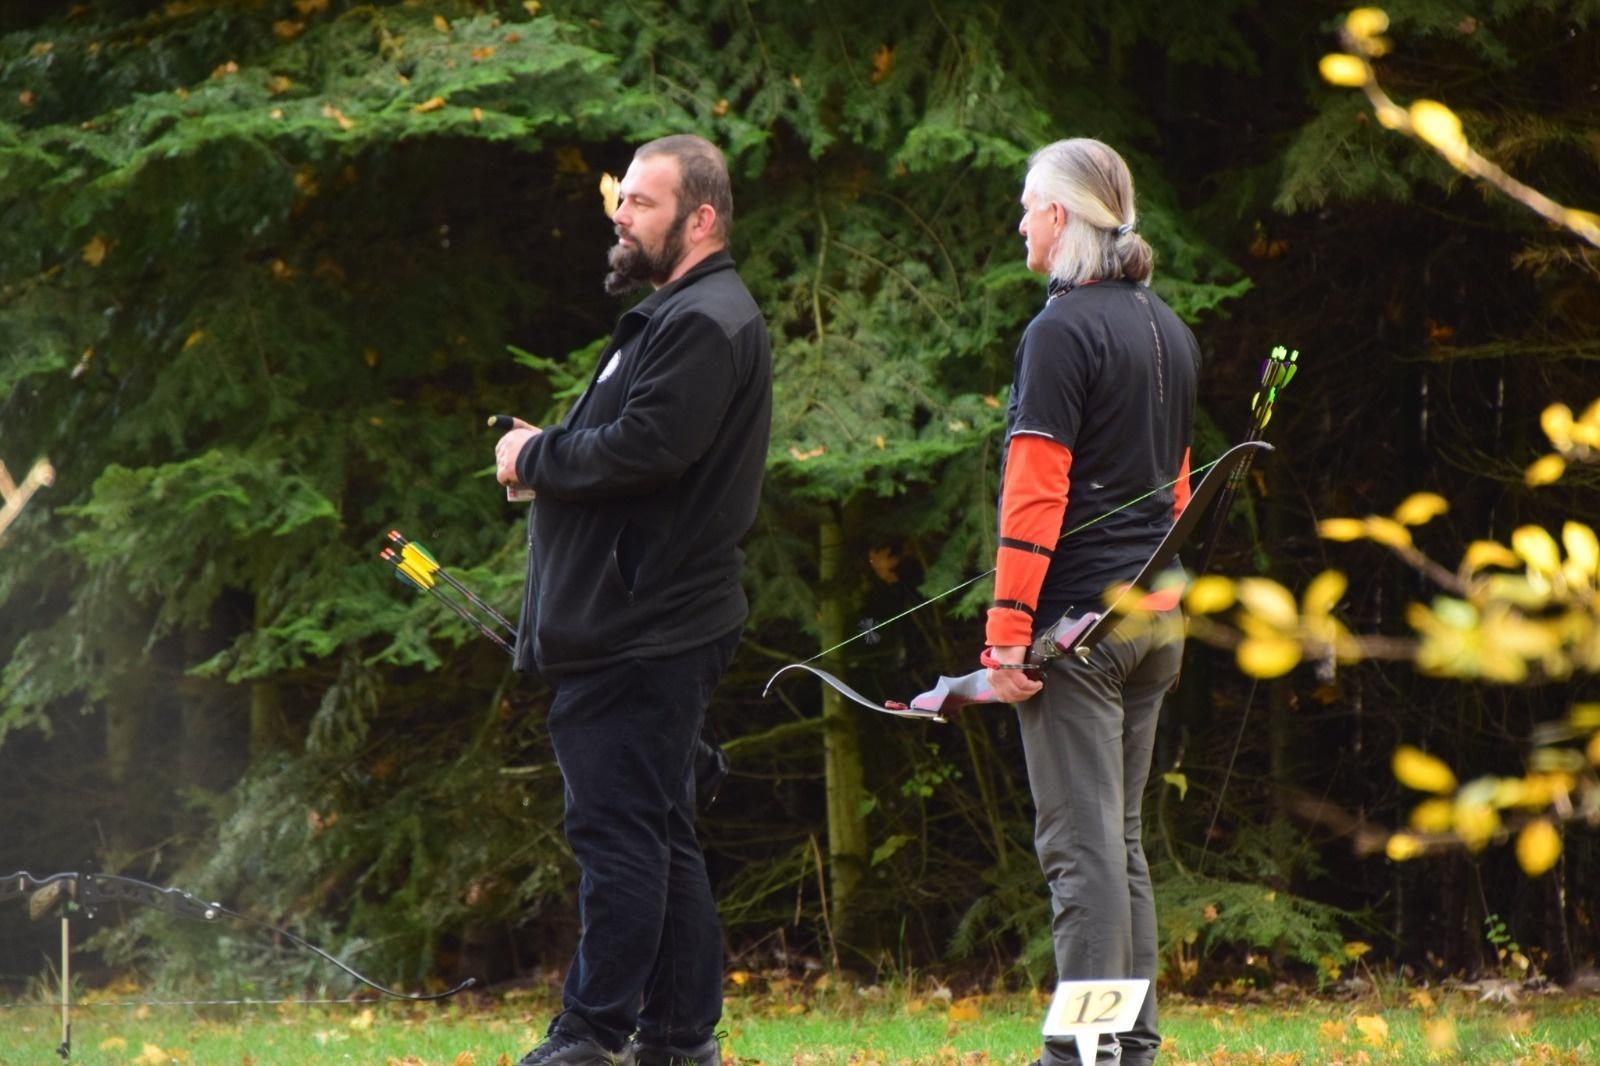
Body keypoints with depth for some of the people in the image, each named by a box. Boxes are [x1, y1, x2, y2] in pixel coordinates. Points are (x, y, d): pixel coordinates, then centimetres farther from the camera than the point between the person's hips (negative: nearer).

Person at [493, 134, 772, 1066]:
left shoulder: (705, 325, -13)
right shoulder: (677, 317, 22)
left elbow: (644, 451, -24)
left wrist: (537, 456, -10)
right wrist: (548, 454, 5)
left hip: (644, 635, -11)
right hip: (648, 627, 11)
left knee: (619, 829, -10)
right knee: (658, 833, 13)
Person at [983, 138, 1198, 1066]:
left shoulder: (1064, 329, -12)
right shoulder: (1170, 330, 14)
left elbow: (1036, 493, -17)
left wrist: (1008, 632, -16)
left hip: (1077, 616, -8)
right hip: (1155, 619, 8)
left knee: (1082, 842, -7)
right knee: (1123, 840, 13)